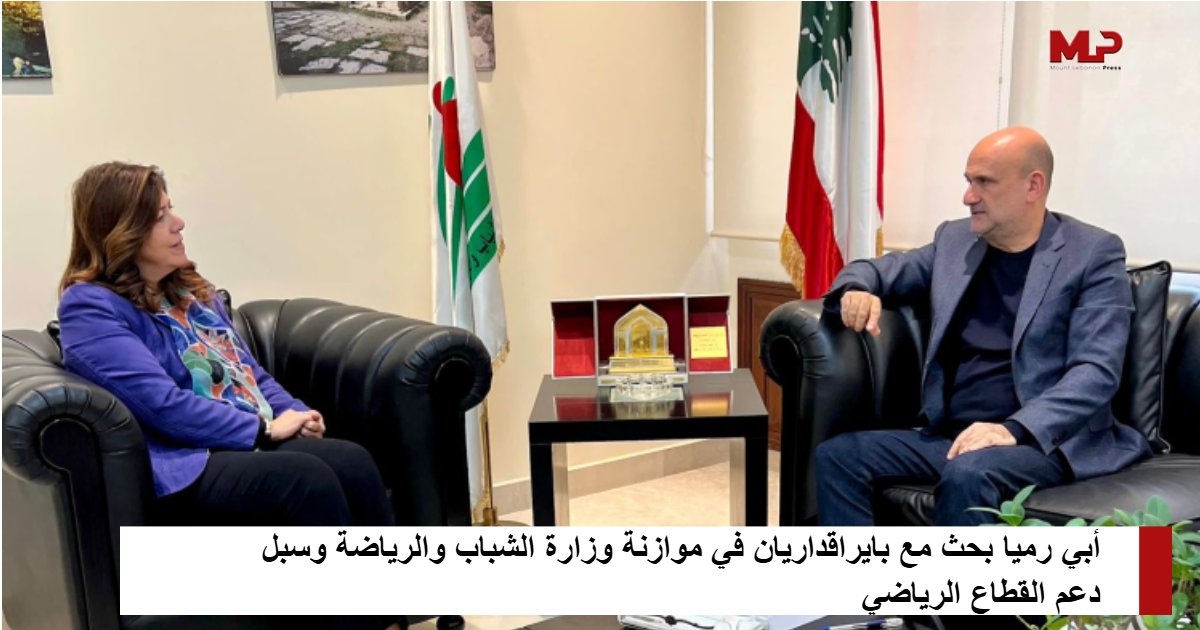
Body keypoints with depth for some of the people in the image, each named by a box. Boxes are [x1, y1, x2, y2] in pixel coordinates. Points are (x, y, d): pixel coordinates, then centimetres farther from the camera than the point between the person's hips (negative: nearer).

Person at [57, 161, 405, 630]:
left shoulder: (188, 288, 22)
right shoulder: (90, 307, -4)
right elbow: (161, 403, -16)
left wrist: (295, 414, 2)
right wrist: (264, 429, -15)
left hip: (257, 442, 7)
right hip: (187, 467, -7)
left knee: (352, 461, -24)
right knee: (307, 478, -34)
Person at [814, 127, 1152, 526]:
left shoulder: (1094, 254, -2)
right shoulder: (955, 240, 13)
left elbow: (1097, 370, -12)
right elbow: (877, 270, 22)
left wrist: (1014, 429, -28)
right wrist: (857, 290, -6)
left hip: (1043, 438, -5)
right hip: (950, 436, 6)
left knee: (968, 475, -36)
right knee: (836, 456, -16)